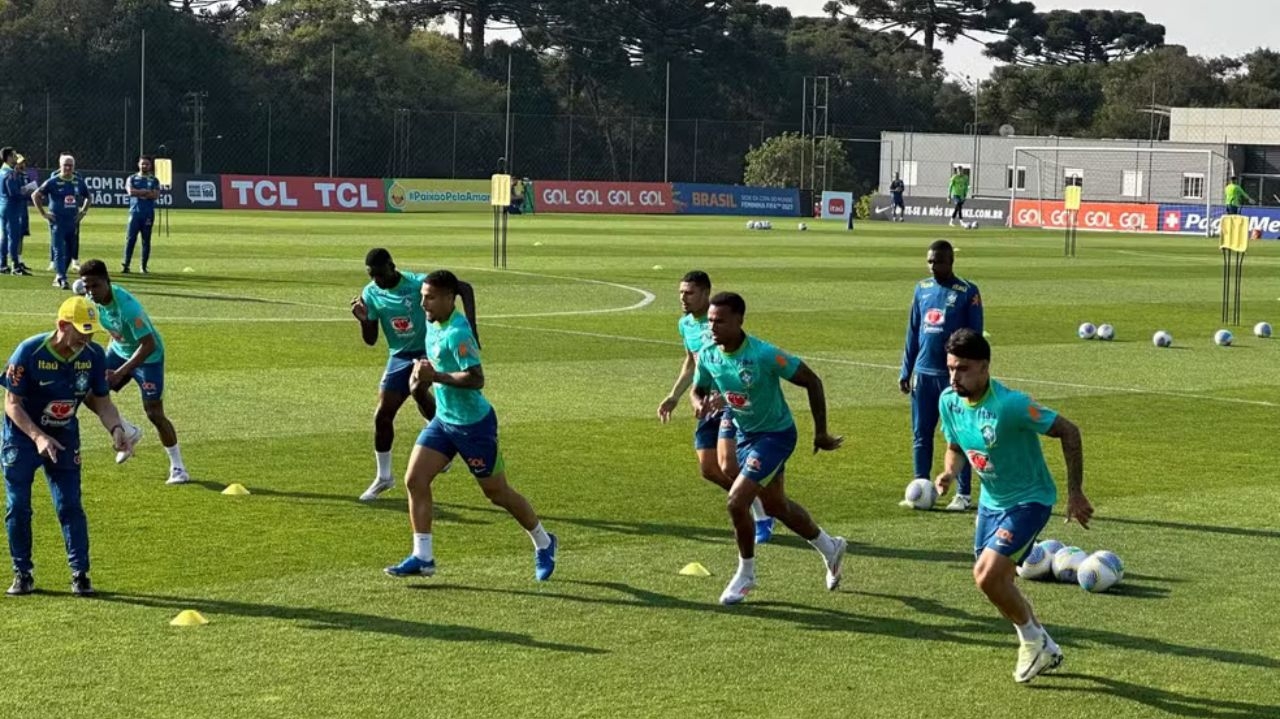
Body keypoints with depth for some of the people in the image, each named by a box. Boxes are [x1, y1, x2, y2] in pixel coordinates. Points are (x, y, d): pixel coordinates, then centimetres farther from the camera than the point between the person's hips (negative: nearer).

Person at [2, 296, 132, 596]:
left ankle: (80, 573, 4)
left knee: (70, 506, -3)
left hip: (64, 436, 2)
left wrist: (116, 428, -22)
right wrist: (38, 437, -32)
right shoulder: (29, 352, -24)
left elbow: (102, 401, -2)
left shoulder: (94, 355, -14)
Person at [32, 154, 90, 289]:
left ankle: (58, 277, 24)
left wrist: (83, 211, 11)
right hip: (57, 222, -5)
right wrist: (43, 213, -6)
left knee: (70, 251, 10)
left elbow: (87, 197, 23)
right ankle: (61, 279, -15)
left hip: (73, 222, 5)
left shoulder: (79, 182, 6)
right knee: (59, 251, -10)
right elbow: (36, 195, -3)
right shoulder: (53, 182, -6)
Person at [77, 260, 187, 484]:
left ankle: (178, 467, 6)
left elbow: (148, 345, -35)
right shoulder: (93, 300, -14)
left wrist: (120, 373, -38)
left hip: (148, 356, -7)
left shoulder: (127, 307, -37)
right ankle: (131, 434, 22)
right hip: (119, 351, 7)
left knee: (154, 413, -9)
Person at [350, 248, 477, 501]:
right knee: (382, 415, 1)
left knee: (419, 393, -29)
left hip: (429, 350, -5)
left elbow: (464, 288, -19)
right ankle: (383, 477, 18)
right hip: (399, 357, 5)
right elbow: (371, 340, 3)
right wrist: (363, 319, -18)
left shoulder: (417, 283, -20)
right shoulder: (371, 294, -4)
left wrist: (471, 328, -28)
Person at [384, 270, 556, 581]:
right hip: (443, 419, 8)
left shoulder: (457, 333, -24)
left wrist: (436, 376, -33)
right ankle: (422, 557, 1)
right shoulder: (432, 325, 4)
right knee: (414, 479, -4)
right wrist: (423, 372, 4)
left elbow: (476, 378, -31)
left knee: (497, 493, 5)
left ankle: (543, 544, 27)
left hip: (473, 424, -8)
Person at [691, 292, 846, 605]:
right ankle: (830, 548, 45)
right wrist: (701, 405, -18)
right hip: (745, 435, 7)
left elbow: (812, 382, -20)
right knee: (776, 506, 20)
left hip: (775, 434, -7)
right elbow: (698, 390, 8)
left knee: (737, 501, -18)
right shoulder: (708, 355, -10)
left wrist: (821, 433, -15)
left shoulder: (764, 355, -29)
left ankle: (745, 574, 5)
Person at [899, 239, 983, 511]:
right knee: (921, 434, 7)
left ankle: (963, 494, 7)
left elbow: (975, 336, -5)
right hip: (923, 374, 5)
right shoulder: (922, 289, 10)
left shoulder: (968, 292, -4)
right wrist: (906, 371, 12)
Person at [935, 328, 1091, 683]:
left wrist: (1075, 492, -16)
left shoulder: (1010, 404, -29)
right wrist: (949, 472, -13)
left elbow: (1068, 431, -20)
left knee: (987, 575, -20)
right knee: (998, 584, 14)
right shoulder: (949, 401, -8)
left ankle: (1034, 640, 6)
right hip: (991, 501, 8)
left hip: (1029, 500, -8)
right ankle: (1044, 650, 38)